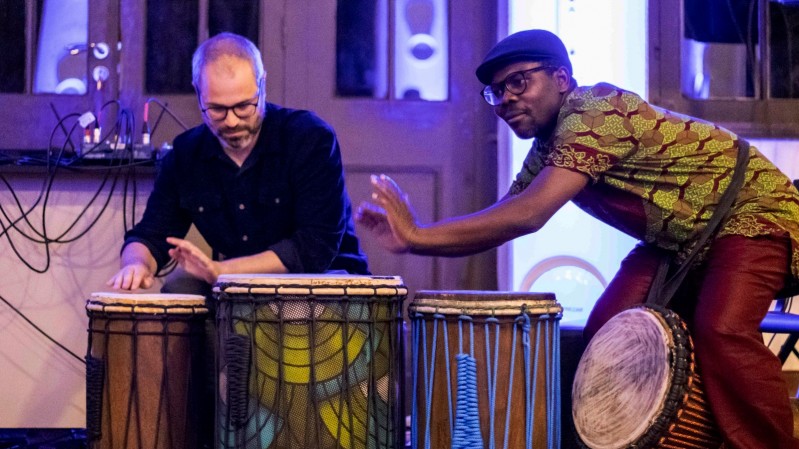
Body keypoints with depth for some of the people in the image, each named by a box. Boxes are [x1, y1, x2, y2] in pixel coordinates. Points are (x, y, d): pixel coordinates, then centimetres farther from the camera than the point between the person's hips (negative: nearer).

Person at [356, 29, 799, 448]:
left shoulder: (595, 112, -26)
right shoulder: (547, 151, 3)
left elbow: (527, 215, -35)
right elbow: (497, 222, 2)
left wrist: (420, 235, -34)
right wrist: (408, 239, -14)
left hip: (753, 213, -9)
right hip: (679, 241, 9)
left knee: (721, 331, -31)